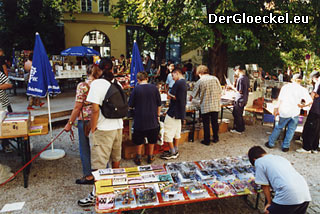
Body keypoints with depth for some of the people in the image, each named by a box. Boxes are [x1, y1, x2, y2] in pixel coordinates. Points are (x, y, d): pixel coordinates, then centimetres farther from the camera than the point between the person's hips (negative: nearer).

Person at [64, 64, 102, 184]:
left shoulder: (82, 85, -12)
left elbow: (77, 107, -13)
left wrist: (70, 123, -5)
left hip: (85, 120, -4)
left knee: (85, 148, 10)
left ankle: (89, 176, 19)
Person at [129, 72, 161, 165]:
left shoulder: (136, 89, -9)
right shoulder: (154, 88, -5)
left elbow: (131, 105, -3)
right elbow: (159, 104, 1)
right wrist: (158, 115, 13)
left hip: (140, 119, -1)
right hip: (152, 119, 2)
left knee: (139, 140, 14)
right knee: (152, 139, 17)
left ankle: (138, 158, 21)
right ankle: (150, 157, 27)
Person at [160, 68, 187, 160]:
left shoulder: (178, 83, -19)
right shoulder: (184, 83, 12)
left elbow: (169, 96, -18)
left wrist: (169, 93, 1)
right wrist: (173, 96, 2)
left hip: (173, 112, -10)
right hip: (180, 111, 10)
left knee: (167, 131, -1)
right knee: (176, 130, 16)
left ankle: (172, 153, 5)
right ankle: (176, 151, 24)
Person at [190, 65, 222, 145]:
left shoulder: (200, 81, -4)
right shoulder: (215, 78, 1)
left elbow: (194, 94, 6)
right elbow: (220, 91, 3)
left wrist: (190, 99, 25)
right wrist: (217, 100, 16)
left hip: (205, 106, -3)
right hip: (215, 105, 3)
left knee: (206, 124, 7)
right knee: (215, 122, 15)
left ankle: (207, 140, 14)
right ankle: (215, 138, 27)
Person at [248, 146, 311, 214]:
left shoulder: (258, 162, 7)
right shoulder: (279, 157, 26)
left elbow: (265, 185, 5)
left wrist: (269, 203, 17)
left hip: (288, 197, -7)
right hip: (306, 195, 7)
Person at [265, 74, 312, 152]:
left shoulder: (285, 86, 1)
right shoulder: (303, 89, -2)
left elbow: (280, 100, 0)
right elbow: (310, 101, -8)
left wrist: (277, 109, 7)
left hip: (285, 111, 1)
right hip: (295, 113, -1)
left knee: (278, 127, 14)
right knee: (291, 129, 13)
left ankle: (271, 143, 20)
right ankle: (285, 146, 17)